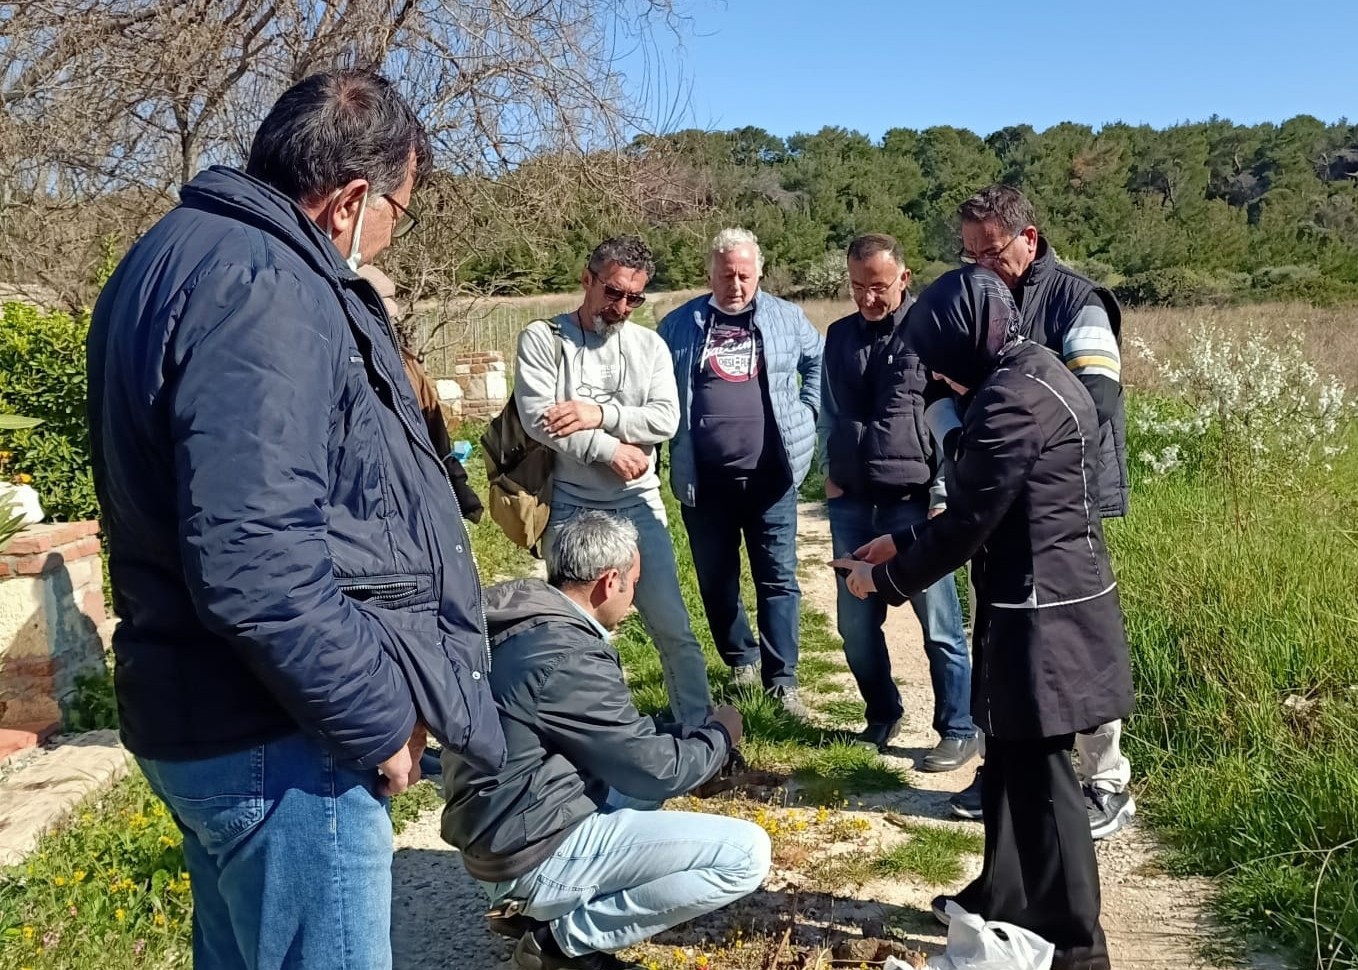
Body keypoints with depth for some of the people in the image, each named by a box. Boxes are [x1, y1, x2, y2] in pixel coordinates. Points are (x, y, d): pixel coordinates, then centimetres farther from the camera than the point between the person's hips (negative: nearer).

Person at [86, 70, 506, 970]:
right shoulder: (258, 289, -23)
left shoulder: (199, 253, 11)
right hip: (276, 737, -11)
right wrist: (378, 717, -19)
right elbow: (256, 569, -31)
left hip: (225, 720, 11)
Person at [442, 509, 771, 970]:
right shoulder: (565, 656, -23)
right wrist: (719, 733, 4)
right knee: (746, 853, -15)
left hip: (500, 833, 10)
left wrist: (686, 732, 15)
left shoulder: (522, 624, 6)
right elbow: (658, 770, -14)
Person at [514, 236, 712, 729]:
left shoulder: (649, 345, 6)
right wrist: (610, 449, -14)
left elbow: (665, 419, -7)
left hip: (638, 507, 2)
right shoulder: (542, 338, -2)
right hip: (570, 511, -2)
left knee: (673, 629, 5)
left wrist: (600, 415, -18)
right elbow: (537, 418, -14)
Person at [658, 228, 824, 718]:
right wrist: (666, 433, 4)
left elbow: (820, 361, 19)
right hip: (704, 480, 1)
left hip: (771, 475, -1)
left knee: (778, 579, 2)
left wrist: (806, 409, 8)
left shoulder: (787, 318, 4)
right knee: (716, 580, 12)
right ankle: (742, 661, 31)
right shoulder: (679, 324, 3)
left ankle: (781, 679, 9)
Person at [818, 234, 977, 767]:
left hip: (913, 503, -5)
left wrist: (942, 497, -10)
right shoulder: (840, 335, 12)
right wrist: (829, 473, 11)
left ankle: (959, 731, 15)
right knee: (856, 624, 11)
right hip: (850, 505, 5)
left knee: (940, 626, 2)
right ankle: (882, 716, 29)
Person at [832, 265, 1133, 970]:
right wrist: (903, 543, 17)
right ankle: (1004, 899, 38)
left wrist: (887, 580, -4)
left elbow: (968, 524, -18)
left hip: (1040, 618, -10)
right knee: (1012, 761, 21)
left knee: (1039, 777, 3)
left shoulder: (1012, 399, -21)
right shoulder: (1033, 374, 11)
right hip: (1048, 605, 10)